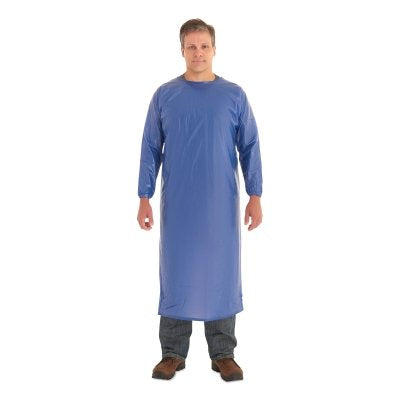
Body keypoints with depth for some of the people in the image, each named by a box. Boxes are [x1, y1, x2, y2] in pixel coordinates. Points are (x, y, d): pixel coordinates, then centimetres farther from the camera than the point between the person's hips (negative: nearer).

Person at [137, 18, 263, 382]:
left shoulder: (234, 95, 3)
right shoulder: (164, 96, 3)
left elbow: (250, 147, 3)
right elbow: (151, 149, 4)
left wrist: (255, 196, -4)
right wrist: (145, 197, -2)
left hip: (222, 204, 0)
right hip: (177, 204, 0)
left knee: (222, 273, 5)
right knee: (176, 273, 6)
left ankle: (223, 354, 18)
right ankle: (173, 353, 19)